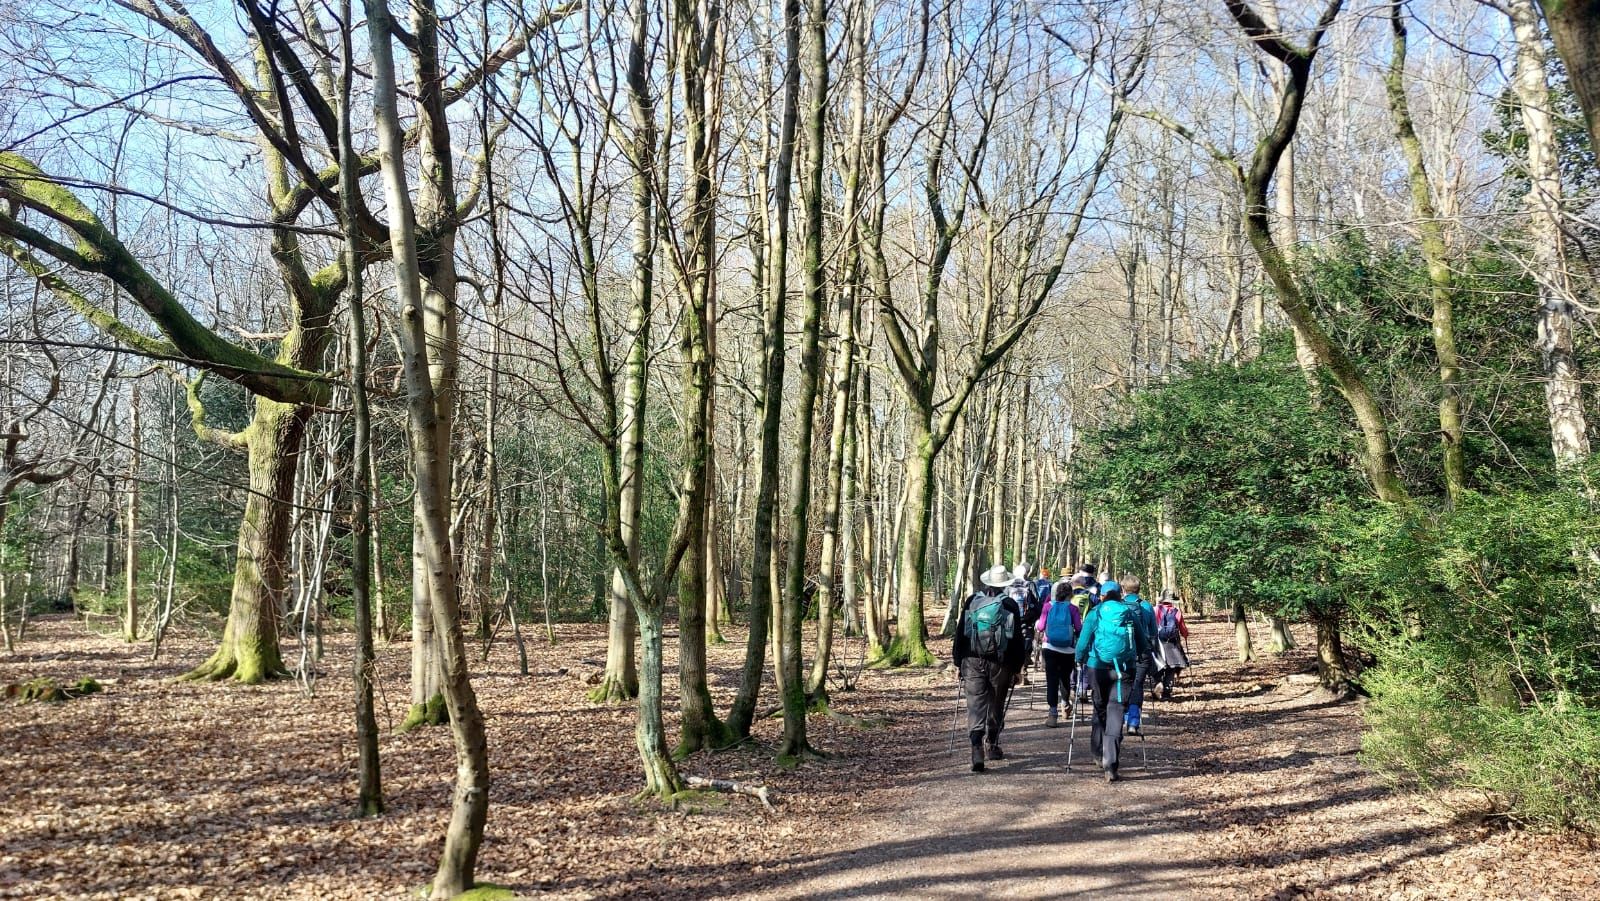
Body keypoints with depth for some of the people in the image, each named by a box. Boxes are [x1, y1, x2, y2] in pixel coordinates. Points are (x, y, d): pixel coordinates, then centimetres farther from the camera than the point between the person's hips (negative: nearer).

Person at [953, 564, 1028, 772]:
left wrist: (959, 663, 12)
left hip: (972, 662, 1)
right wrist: (1016, 669, 8)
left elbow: (960, 634, 6)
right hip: (1000, 664, 0)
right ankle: (993, 746, 27)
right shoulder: (1010, 605, -1)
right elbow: (1017, 639, 1)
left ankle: (977, 750, -19)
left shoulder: (971, 602, 4)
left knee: (976, 705, -3)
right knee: (996, 706, 16)